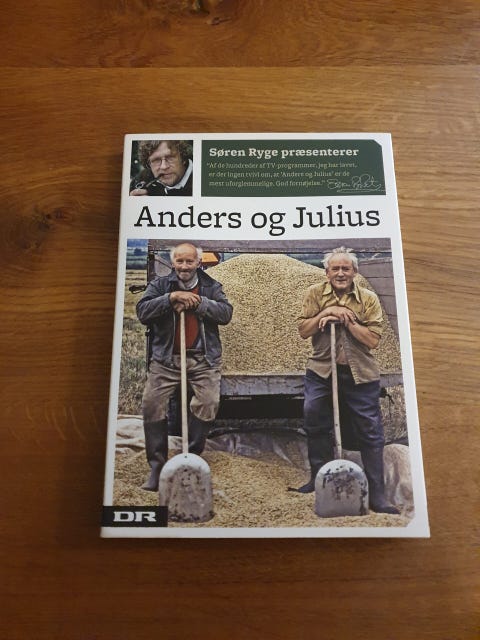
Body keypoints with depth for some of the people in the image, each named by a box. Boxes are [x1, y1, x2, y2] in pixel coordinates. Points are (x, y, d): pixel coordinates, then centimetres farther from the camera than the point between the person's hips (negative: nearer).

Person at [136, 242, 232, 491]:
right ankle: (156, 465, 7)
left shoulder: (211, 286, 8)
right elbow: (142, 311, -9)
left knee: (208, 404, -10)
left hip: (203, 358, 0)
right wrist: (172, 297, -19)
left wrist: (198, 302, -17)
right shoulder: (159, 284, 6)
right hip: (166, 358, 0)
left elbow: (226, 313, -6)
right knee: (152, 404, -8)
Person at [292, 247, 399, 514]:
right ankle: (319, 479, 31)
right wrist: (325, 314, -15)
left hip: (360, 375, -1)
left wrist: (347, 320, -18)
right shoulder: (316, 294, 1)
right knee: (316, 426, 10)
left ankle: (377, 494, 13)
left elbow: (373, 339, -10)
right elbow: (304, 330, -1)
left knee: (371, 433, 1)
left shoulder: (368, 298, -3)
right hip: (321, 371, 2)